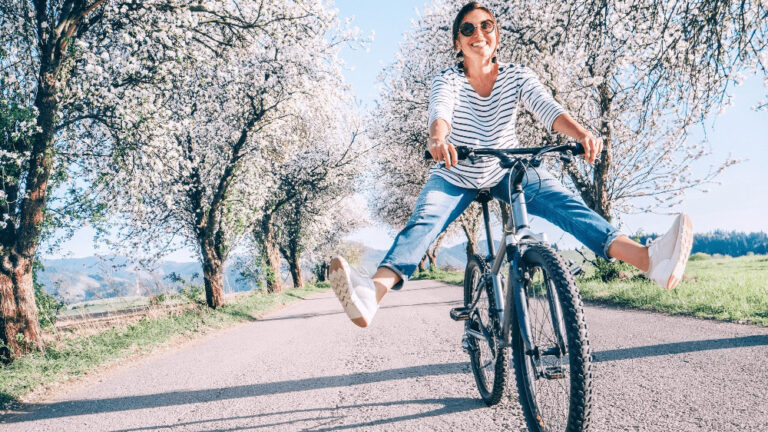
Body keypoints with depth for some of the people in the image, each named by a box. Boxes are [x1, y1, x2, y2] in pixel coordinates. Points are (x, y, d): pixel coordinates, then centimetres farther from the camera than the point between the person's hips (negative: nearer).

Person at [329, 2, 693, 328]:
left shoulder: (517, 77, -9)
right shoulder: (448, 80, -13)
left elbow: (548, 108, -26)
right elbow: (440, 112, -36)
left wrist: (582, 134, -48)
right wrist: (438, 139, -60)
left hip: (508, 171, 2)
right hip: (455, 176, -2)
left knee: (566, 204, -23)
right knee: (423, 222, -30)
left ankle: (652, 260, -39)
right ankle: (372, 293, -55)